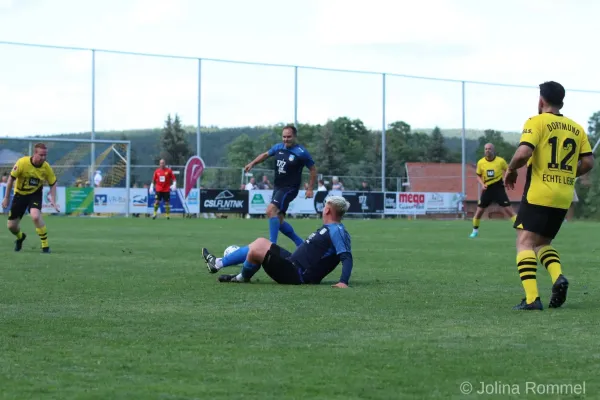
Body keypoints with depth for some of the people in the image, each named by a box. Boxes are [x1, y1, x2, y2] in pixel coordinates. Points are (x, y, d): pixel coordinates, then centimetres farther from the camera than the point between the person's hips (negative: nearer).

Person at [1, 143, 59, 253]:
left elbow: (53, 184, -2)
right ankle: (20, 237, 42)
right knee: (11, 226, 5)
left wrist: (53, 201, -13)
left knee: (35, 216, -31)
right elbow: (11, 179, -11)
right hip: (20, 193, 1)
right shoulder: (22, 162, -24)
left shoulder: (46, 167, -18)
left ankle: (45, 246, -18)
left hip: (35, 194, -1)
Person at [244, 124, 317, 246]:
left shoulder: (301, 152, -13)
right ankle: (300, 243, 27)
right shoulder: (278, 147, 4)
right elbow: (265, 155, 21)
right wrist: (252, 163, 9)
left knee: (271, 210, -27)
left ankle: (272, 244, -26)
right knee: (278, 221, 11)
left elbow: (313, 170, -5)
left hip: (289, 188, -8)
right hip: (277, 187, 8)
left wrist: (310, 189, -8)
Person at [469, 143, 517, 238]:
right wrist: (482, 184, -9)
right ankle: (475, 230, 21)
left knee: (508, 208, -8)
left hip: (498, 188, -2)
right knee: (479, 210, 3)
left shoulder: (501, 161, -8)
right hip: (487, 188, 2)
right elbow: (478, 176, 10)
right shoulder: (481, 162, -2)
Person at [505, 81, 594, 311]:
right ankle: (558, 277, -8)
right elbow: (588, 162, 6)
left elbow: (523, 153, -19)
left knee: (525, 241, -4)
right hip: (564, 198, 6)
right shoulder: (576, 128, 11)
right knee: (542, 242, 20)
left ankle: (531, 298, -19)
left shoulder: (537, 122, -5)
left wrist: (511, 170, 0)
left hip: (538, 193, -6)